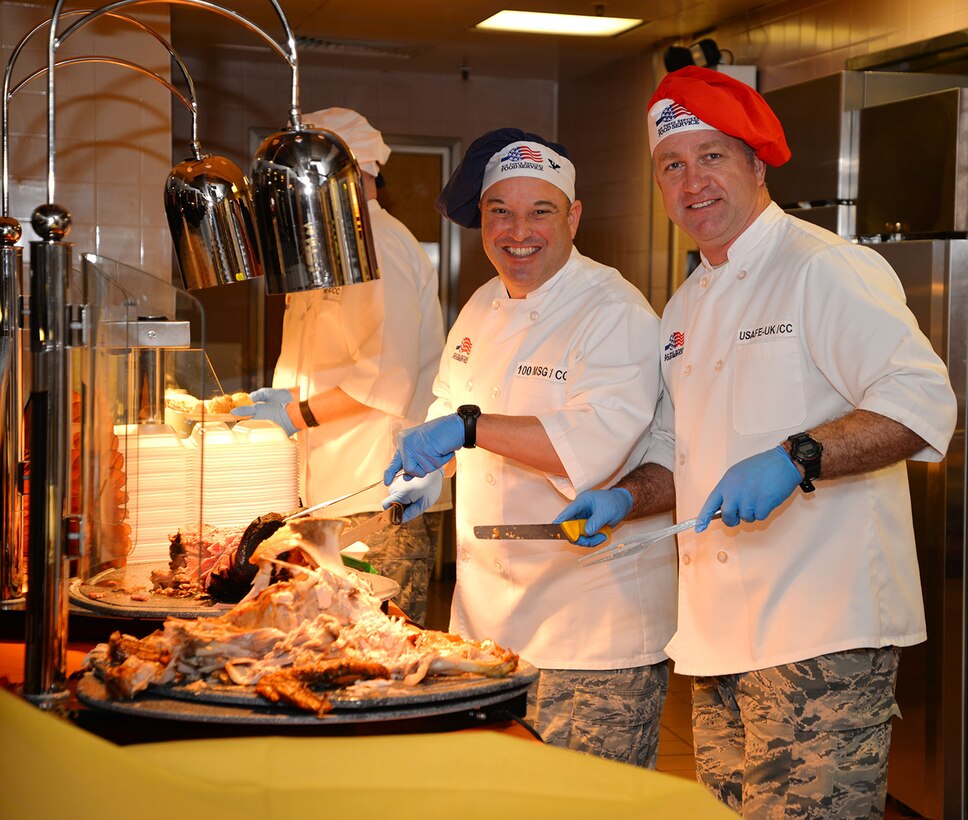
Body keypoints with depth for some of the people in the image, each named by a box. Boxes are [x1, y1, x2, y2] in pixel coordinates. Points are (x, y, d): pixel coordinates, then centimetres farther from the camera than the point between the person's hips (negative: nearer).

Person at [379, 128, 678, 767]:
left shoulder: (616, 314, -15)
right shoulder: (484, 307, 10)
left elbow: (598, 442, -30)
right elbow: (453, 406, 25)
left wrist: (469, 427, -34)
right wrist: (431, 468, 5)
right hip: (487, 619, 8)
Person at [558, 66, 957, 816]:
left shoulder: (829, 270, -9)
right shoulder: (687, 309, 17)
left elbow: (923, 403, -19)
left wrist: (795, 460, -29)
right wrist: (627, 498, 6)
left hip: (822, 635, -8)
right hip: (720, 637, 8)